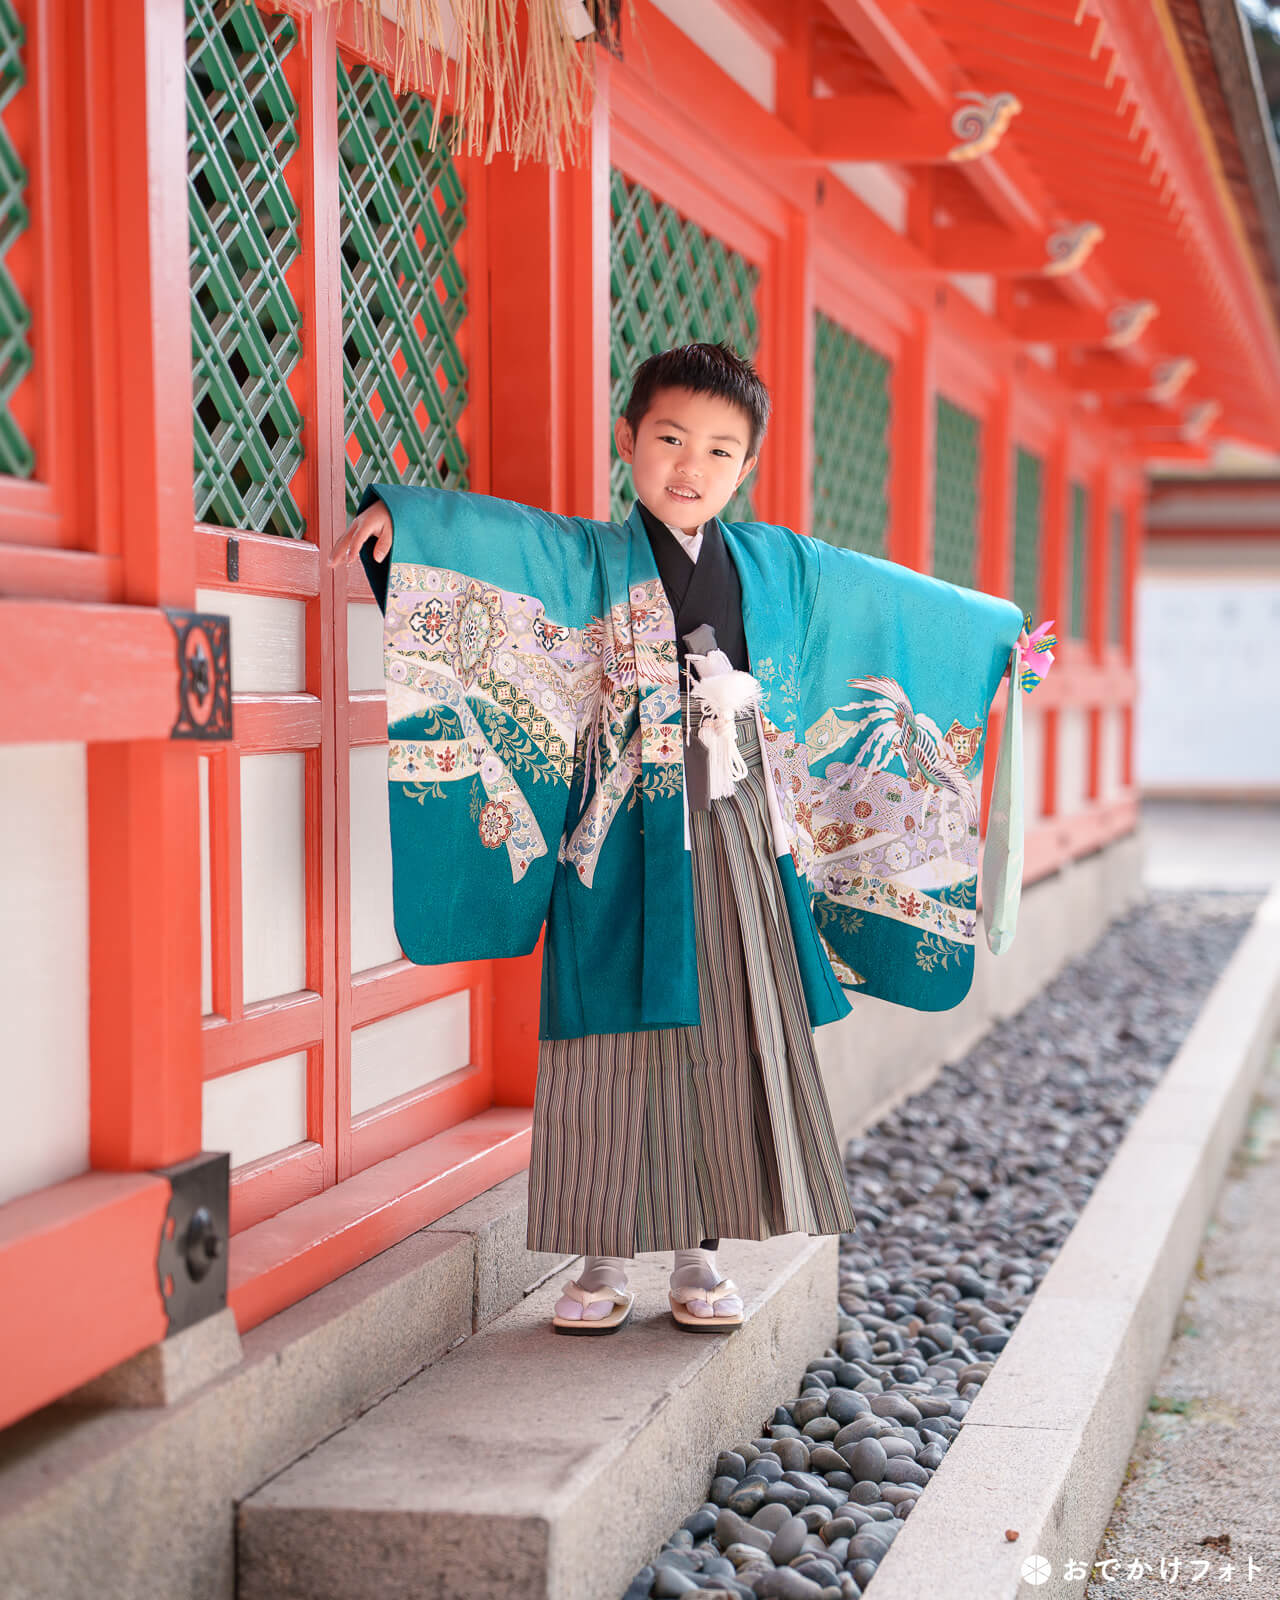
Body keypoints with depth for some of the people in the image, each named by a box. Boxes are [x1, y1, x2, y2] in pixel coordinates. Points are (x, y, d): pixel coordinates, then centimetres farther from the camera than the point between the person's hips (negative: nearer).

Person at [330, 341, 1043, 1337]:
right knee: (616, 1045, -1)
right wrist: (397, 512, -30)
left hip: (738, 841, 3)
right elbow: (491, 530, -12)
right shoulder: (586, 561, 2)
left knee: (735, 1043, 5)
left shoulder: (782, 569, 11)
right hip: (624, 842, -3)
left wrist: (996, 628, 29)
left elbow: (888, 596, 22)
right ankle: (606, 1258, 9)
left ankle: (703, 1254, 17)